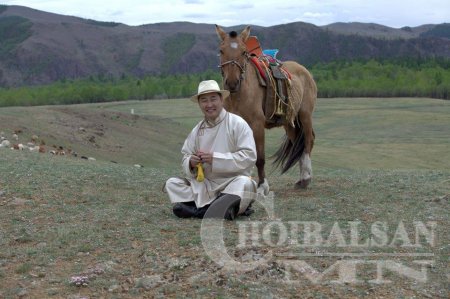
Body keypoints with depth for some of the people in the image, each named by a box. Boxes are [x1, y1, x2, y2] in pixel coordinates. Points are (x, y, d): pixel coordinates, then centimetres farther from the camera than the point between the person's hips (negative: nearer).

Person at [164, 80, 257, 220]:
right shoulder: (197, 130, 9)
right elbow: (185, 157, 13)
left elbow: (249, 157, -15)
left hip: (231, 180, -5)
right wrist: (190, 162, -13)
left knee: (244, 183, -35)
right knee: (172, 183, -9)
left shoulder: (237, 123, -6)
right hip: (204, 184, 6)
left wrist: (215, 158, -20)